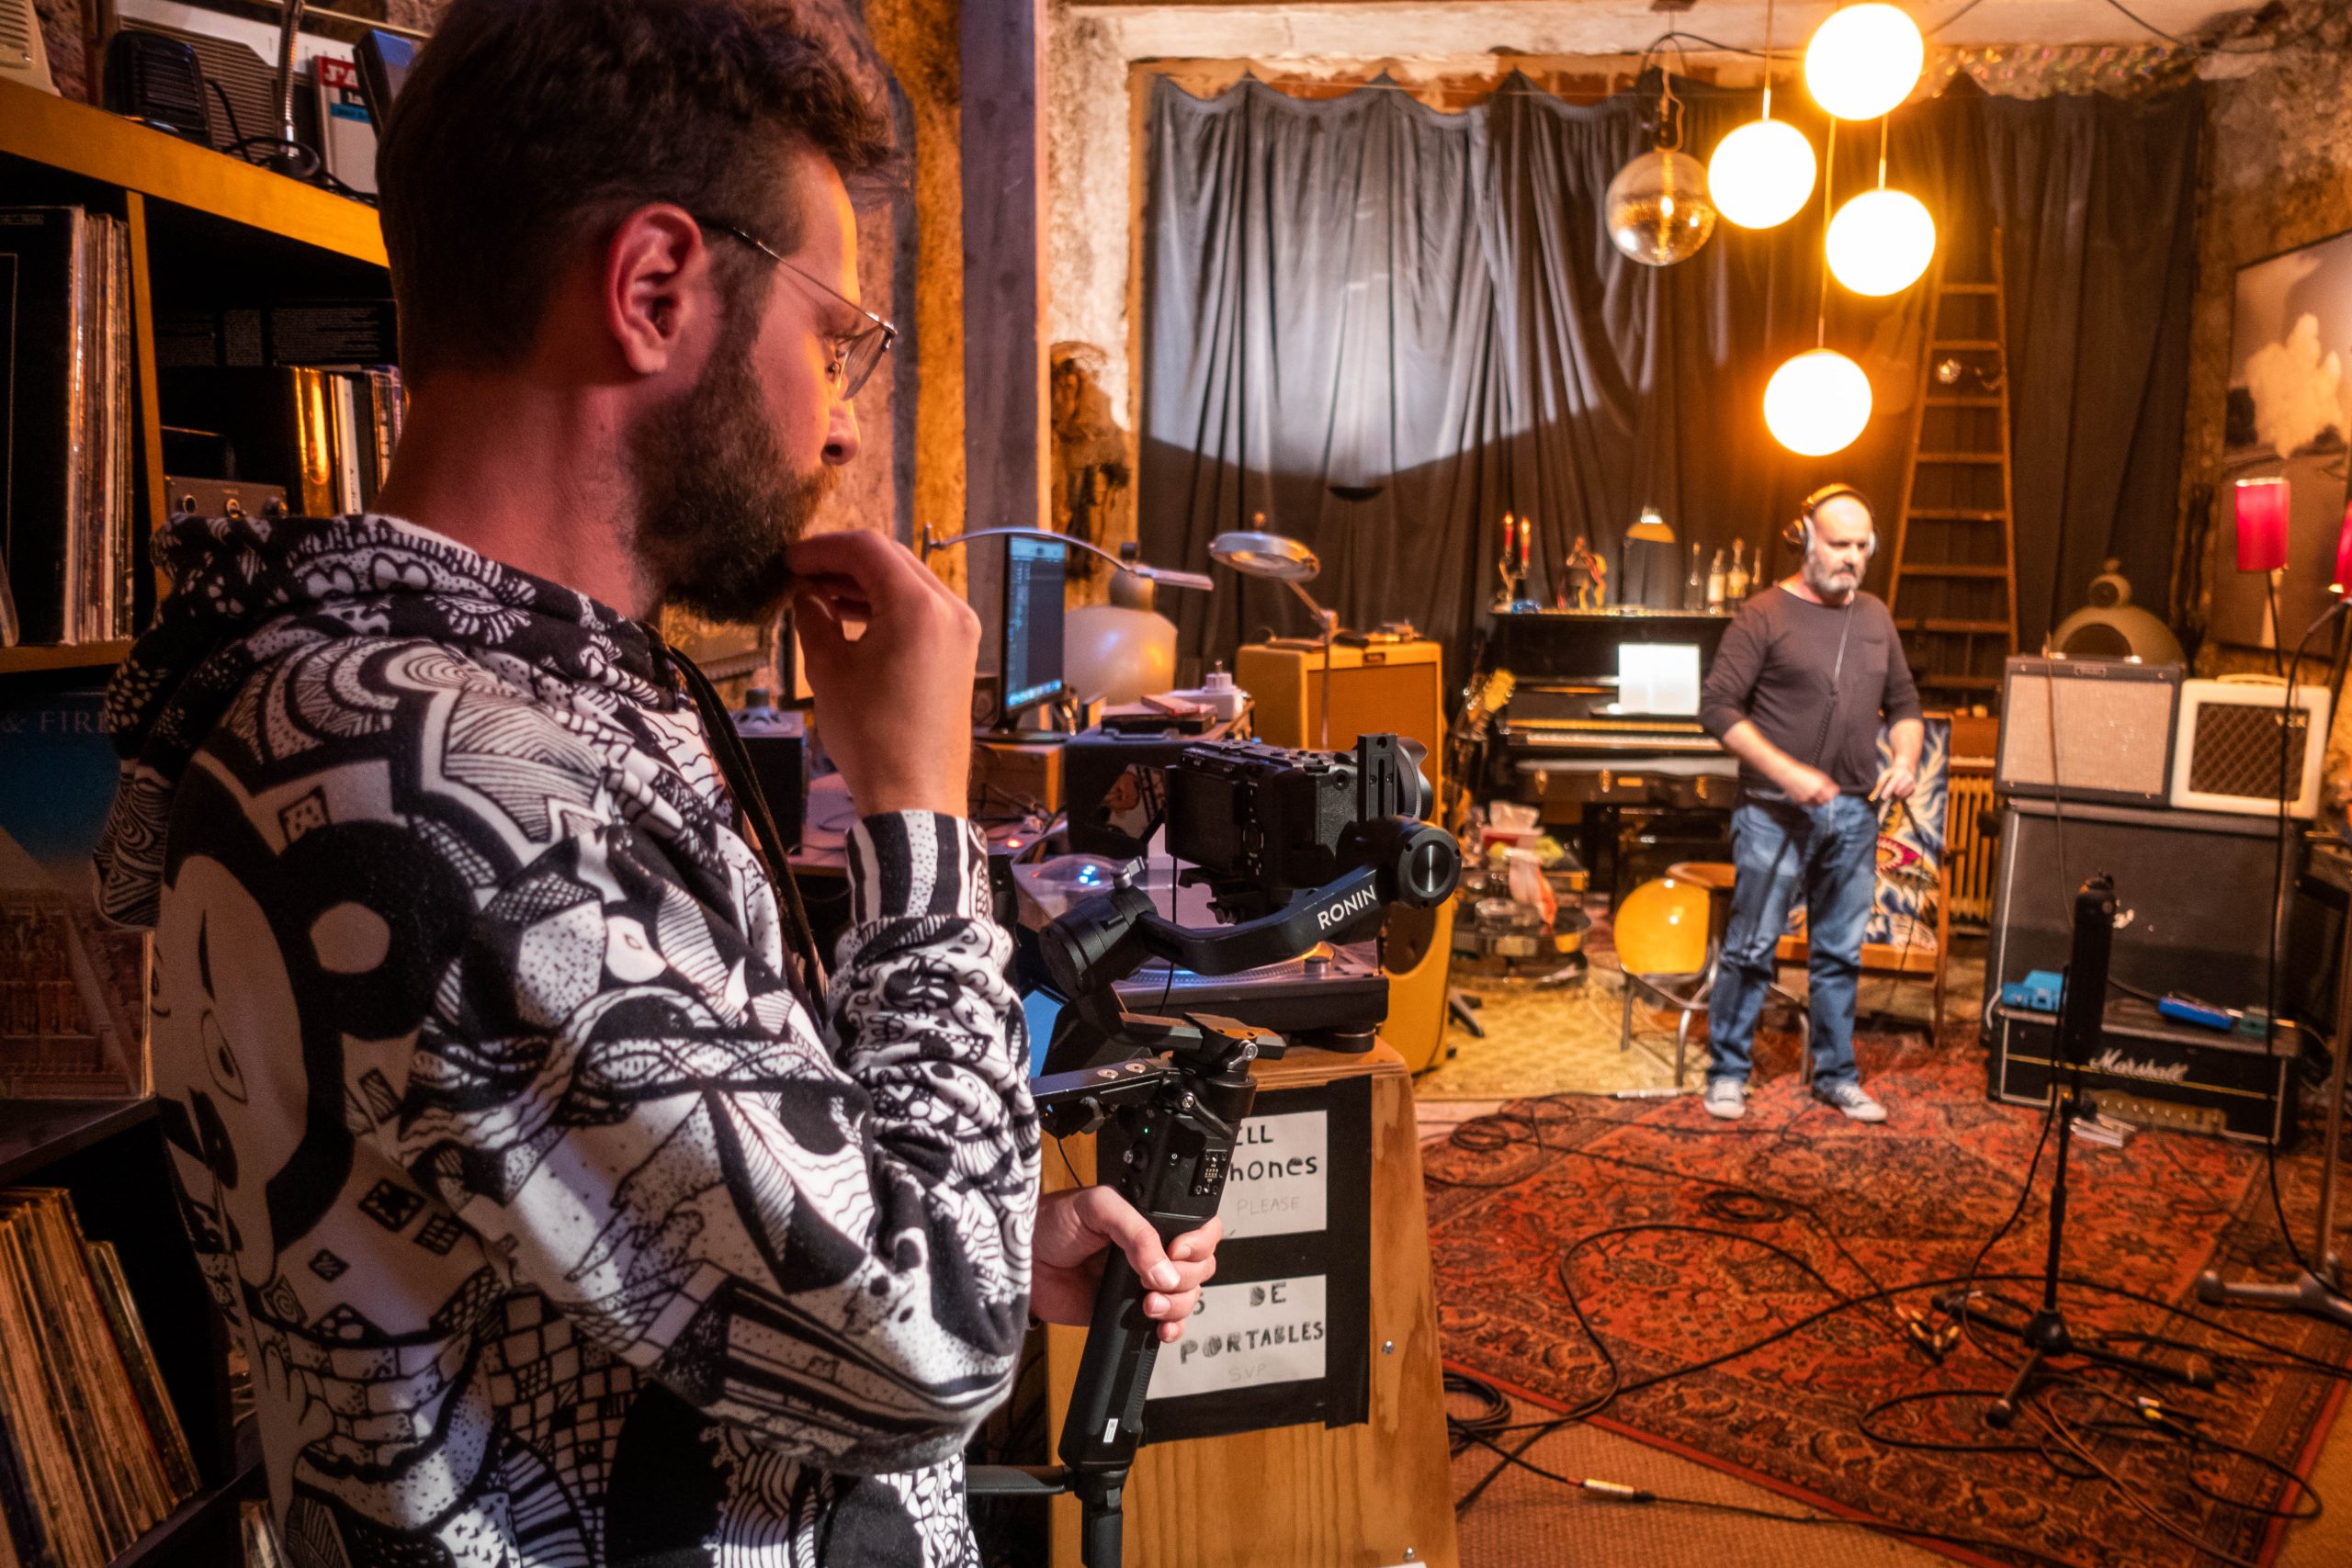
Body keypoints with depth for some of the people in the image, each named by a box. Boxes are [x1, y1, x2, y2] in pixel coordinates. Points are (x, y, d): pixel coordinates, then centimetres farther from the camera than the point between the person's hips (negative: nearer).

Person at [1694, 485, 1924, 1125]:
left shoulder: (1875, 618, 13)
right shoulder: (1765, 614, -6)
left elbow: (1904, 704, 21)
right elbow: (1718, 707, -12)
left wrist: (1906, 759, 1)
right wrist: (1787, 771, -19)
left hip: (1854, 814, 6)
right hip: (1776, 813, -5)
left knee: (1841, 953, 12)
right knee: (1752, 947, -1)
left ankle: (1836, 1074, 25)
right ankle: (1727, 1072, 12)